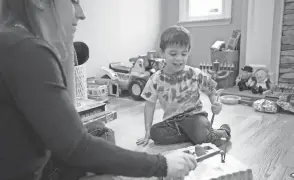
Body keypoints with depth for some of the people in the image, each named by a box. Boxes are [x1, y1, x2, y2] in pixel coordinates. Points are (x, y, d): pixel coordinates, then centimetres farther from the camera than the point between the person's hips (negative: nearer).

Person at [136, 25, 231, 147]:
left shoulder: (196, 74, -8)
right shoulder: (156, 80, -7)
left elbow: (211, 90, 6)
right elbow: (150, 105, -1)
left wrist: (215, 103, -17)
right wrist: (147, 131, -5)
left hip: (194, 115, -2)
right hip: (171, 120, 2)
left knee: (201, 135, -32)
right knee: (155, 132, -26)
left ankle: (222, 131, 2)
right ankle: (192, 135, -13)